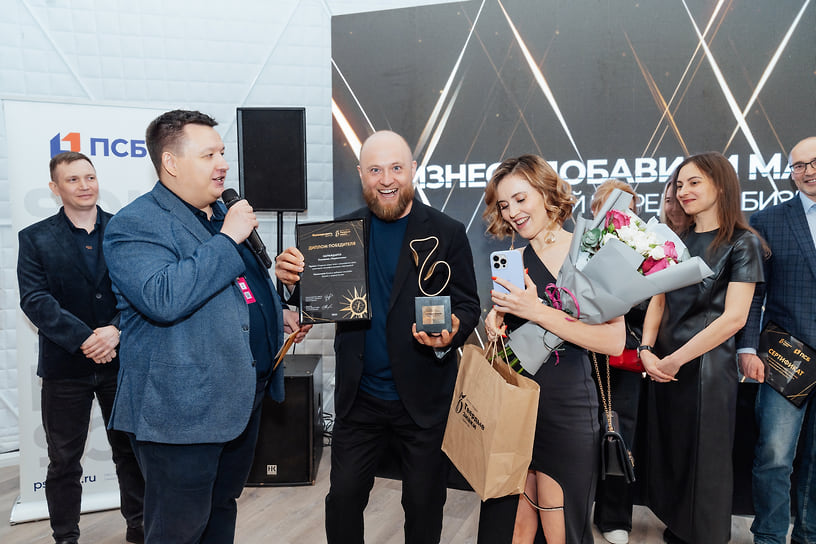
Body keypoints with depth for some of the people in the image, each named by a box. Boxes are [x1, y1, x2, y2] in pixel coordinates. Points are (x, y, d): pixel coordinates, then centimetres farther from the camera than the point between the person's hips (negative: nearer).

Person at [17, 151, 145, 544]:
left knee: (131, 451, 14)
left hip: (122, 360, 1)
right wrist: (84, 339, -20)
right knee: (64, 461, 12)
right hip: (65, 365, -1)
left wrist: (116, 330, -19)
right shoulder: (35, 238, 1)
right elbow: (34, 299, -9)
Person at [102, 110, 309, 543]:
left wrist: (278, 314, 9)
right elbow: (163, 299, -31)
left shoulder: (224, 215, 14)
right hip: (182, 410, -8)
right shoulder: (134, 225, -14)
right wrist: (228, 239, -25)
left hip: (243, 397, 8)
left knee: (223, 508, 24)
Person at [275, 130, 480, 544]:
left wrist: (451, 333, -24)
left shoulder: (447, 233, -5)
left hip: (423, 397, -1)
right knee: (343, 497, 13)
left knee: (424, 502, 15)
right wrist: (293, 277, -15)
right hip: (359, 397, 2)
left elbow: (467, 304, -2)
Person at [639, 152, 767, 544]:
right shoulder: (676, 241, 10)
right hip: (664, 365, 6)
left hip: (707, 365, -6)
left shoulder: (742, 243, -8)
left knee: (704, 461, 7)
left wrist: (675, 360, -16)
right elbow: (658, 300, 10)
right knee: (667, 453, 15)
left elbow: (734, 317, -16)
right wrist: (647, 349, -6)